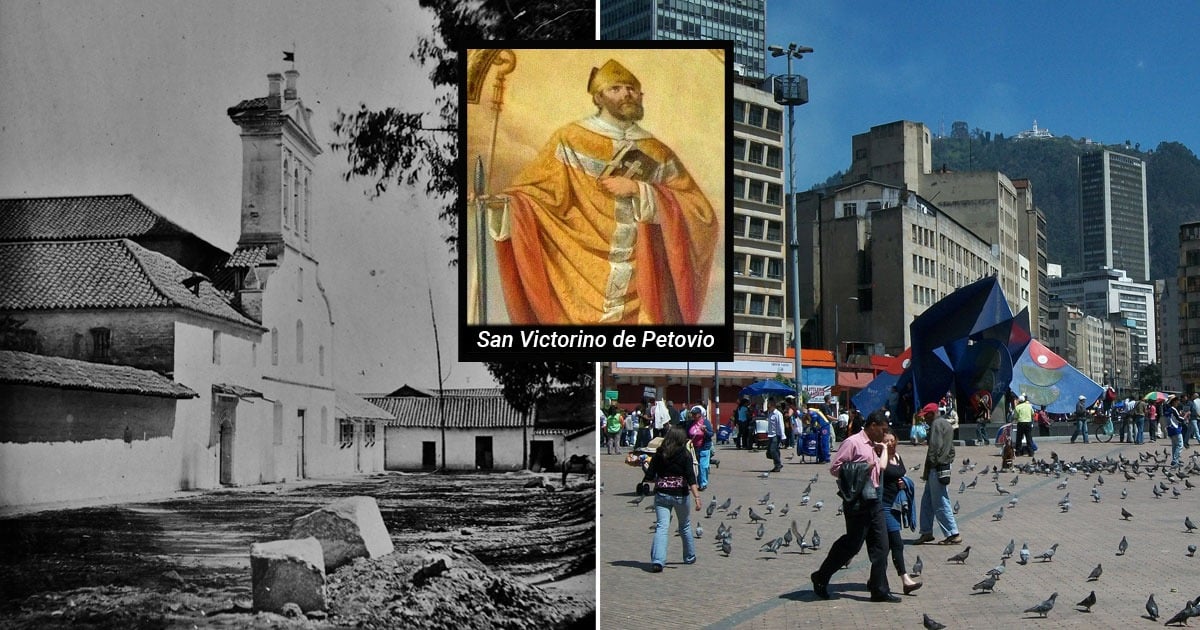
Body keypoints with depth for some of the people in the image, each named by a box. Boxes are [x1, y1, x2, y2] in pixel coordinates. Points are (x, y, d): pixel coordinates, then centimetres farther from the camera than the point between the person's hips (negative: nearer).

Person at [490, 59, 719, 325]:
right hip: (582, 281, -2)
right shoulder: (571, 139, 2)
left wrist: (638, 190, -9)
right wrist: (501, 203, -25)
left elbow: (703, 214, 2)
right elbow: (538, 192, -4)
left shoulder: (658, 153, 8)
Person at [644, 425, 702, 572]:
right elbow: (690, 478, -16)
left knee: (661, 527, -4)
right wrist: (697, 496, -19)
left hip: (661, 494, 1)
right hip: (680, 494, -1)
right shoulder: (684, 455, -8)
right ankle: (689, 557, 33)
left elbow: (649, 477, 0)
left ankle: (657, 560, -20)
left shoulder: (659, 454, 0)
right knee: (685, 526, 18)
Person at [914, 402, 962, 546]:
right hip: (945, 467, 10)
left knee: (941, 504, -6)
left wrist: (926, 470, -16)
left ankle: (953, 534, -2)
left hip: (937, 469, -10)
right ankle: (926, 532, 18)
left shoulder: (937, 424, -11)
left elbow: (934, 447, -19)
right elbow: (951, 449, 25)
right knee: (926, 501, 14)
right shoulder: (946, 424, 21)